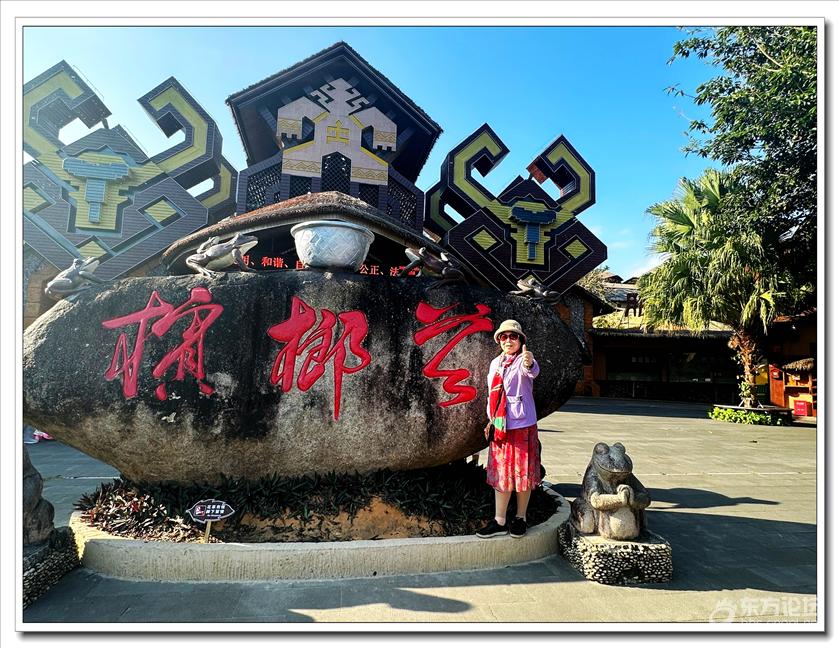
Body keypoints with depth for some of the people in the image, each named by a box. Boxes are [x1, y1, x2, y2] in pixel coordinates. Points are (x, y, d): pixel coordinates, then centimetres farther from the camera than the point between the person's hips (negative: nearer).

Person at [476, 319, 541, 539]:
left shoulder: (523, 361, -9)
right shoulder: (495, 363, 10)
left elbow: (532, 372, -35)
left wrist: (529, 364, -58)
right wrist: (491, 419, 17)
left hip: (522, 425, -6)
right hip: (500, 426, 6)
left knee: (522, 473, 5)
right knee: (500, 472, 10)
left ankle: (520, 518, 22)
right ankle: (500, 522, 18)